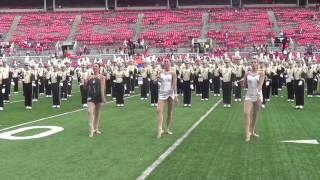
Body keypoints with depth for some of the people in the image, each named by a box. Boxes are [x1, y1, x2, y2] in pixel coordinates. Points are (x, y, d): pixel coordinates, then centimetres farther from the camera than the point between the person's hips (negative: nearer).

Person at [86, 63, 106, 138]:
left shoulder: (101, 77, -3)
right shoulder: (89, 77, 7)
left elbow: (102, 88, -12)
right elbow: (86, 87, 12)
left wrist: (103, 97, -20)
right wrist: (86, 82, -8)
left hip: (98, 97, -1)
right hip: (91, 97, 2)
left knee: (97, 113, 11)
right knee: (90, 111, -16)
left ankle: (96, 128, 24)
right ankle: (91, 129, -17)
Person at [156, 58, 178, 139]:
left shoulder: (172, 73, -5)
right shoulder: (161, 72, 4)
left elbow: (174, 85, -8)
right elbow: (158, 81, 14)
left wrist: (175, 95, -14)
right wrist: (158, 79, -10)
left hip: (170, 93, -2)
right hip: (162, 93, 2)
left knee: (169, 112, 8)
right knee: (159, 110, -15)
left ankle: (167, 129, 20)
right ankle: (160, 129, -19)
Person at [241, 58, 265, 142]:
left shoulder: (261, 73, -3)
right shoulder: (247, 73, 2)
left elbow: (261, 84, -17)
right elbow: (243, 84, 11)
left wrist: (258, 96, -30)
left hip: (258, 96, 0)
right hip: (249, 96, 0)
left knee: (255, 115, 12)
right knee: (246, 113, -17)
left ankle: (252, 131, 30)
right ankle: (247, 134, -14)